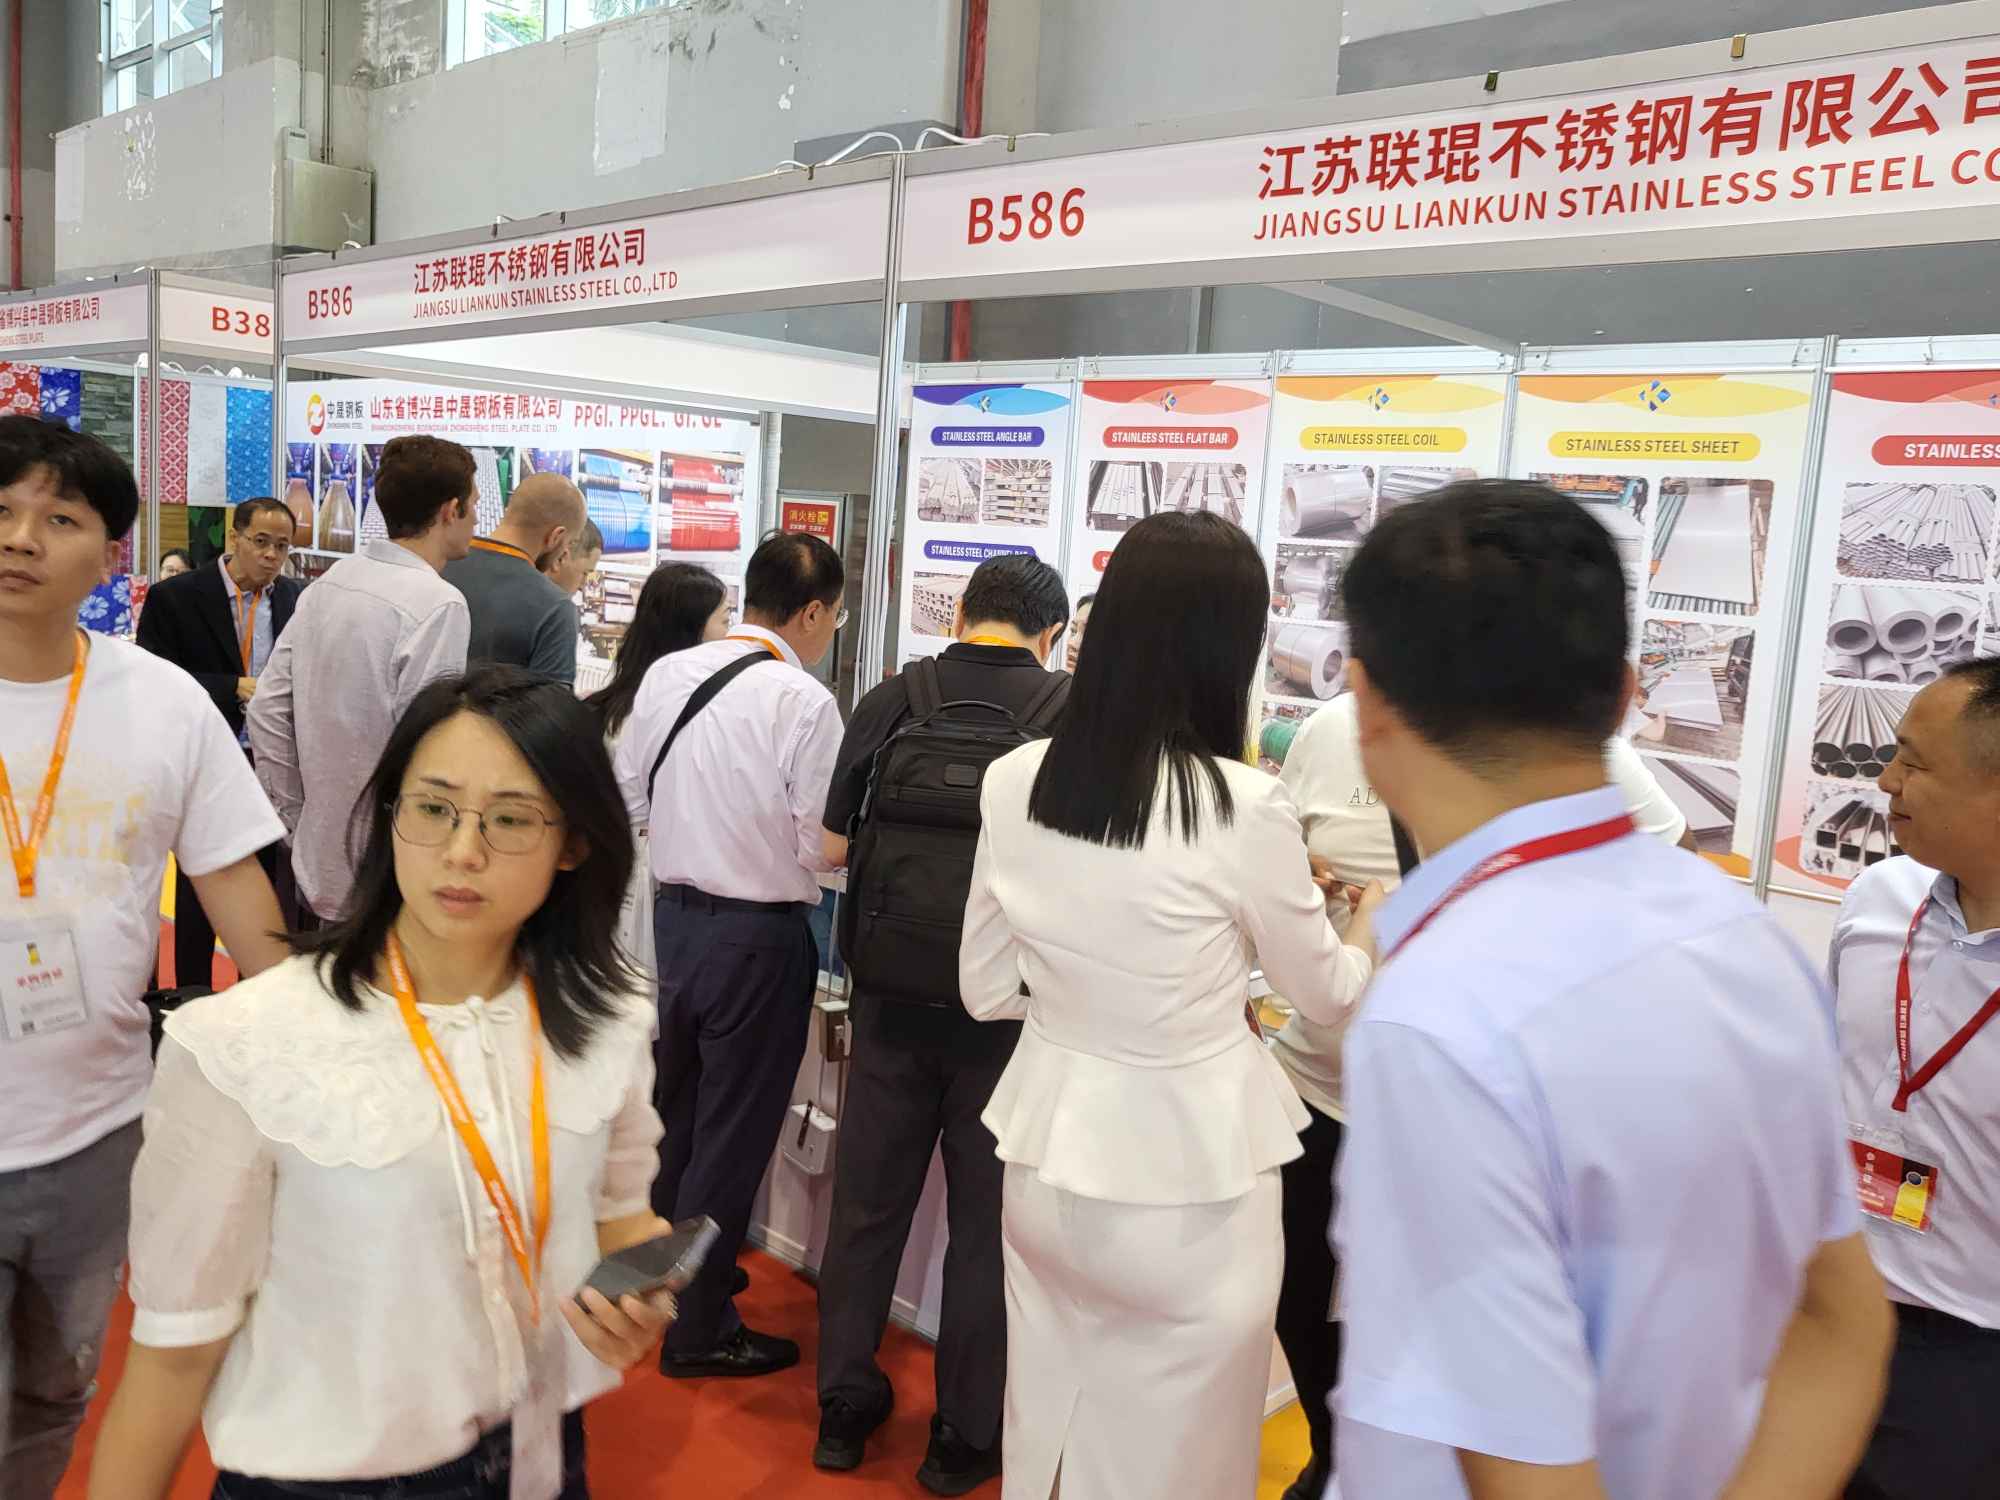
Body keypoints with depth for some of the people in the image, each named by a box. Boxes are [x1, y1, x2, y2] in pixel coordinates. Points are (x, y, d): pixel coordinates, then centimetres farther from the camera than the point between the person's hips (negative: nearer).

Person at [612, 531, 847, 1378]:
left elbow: (630, 803, 6)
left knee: (671, 1115, 23)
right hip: (759, 935, -6)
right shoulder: (803, 702, -19)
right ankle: (700, 1330, 22)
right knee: (731, 1137, 8)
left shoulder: (665, 675, 0)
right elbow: (822, 846, -17)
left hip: (675, 917, 7)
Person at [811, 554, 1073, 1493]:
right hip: (1005, 1004, -2)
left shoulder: (891, 701, -5)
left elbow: (833, 849, 2)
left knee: (868, 1197, 16)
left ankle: (844, 1404, 31)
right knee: (986, 1215, 12)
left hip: (894, 995, 2)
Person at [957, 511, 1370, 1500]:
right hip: (1186, 1185, -5)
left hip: (1047, 1161, 5)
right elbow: (1326, 993, -1)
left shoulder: (1012, 781, -6)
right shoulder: (1243, 807, -20)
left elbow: (986, 991, 6)